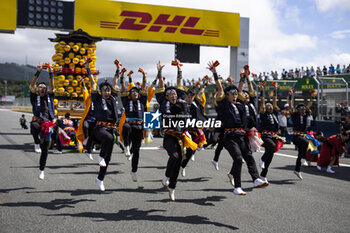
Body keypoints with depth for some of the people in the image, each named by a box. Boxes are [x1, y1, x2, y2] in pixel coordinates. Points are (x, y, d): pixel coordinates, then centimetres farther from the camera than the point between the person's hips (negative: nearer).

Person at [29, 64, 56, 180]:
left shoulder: (49, 97, 18)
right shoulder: (35, 97, 11)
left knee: (45, 150, 7)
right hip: (38, 121, -3)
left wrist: (50, 73, 4)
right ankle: (37, 143, -18)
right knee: (34, 126, -43)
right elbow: (32, 84, 2)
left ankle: (41, 169, 24)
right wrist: (38, 72, -2)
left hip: (48, 124, 3)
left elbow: (52, 86, 9)